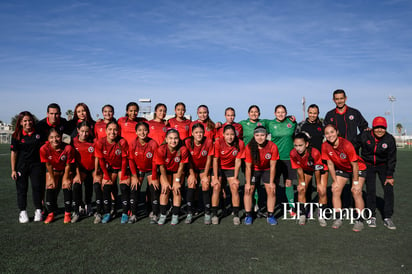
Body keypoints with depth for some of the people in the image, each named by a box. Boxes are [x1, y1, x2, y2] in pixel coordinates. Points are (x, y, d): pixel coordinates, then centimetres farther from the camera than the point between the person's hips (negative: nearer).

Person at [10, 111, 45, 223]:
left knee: (37, 187, 2)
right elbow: (14, 153, -1)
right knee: (22, 188, 5)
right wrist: (13, 170, -3)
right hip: (21, 166, 0)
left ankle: (38, 211, 14)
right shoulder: (16, 135, -3)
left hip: (36, 164, 0)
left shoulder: (38, 132, -1)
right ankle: (22, 212, 17)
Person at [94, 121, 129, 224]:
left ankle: (125, 213, -3)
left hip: (121, 167, -2)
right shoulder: (100, 143, -19)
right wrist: (107, 176, -8)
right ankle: (107, 213, 6)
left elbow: (124, 160, -14)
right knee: (106, 187, -7)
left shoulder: (122, 142, -24)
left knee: (125, 188, -13)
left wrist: (122, 177, -12)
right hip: (109, 167, 2)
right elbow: (101, 161, -9)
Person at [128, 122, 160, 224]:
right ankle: (133, 214, 7)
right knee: (134, 190, -5)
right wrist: (134, 176, -7)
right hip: (138, 169, 2)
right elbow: (131, 161, -5)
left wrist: (154, 178, -11)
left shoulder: (153, 144, -20)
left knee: (154, 189, -9)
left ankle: (155, 215, 3)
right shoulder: (133, 144, -15)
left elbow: (155, 162, -13)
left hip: (150, 170, -1)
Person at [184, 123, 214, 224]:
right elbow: (188, 160, -8)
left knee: (205, 185, -17)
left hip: (204, 168, 0)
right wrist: (192, 174, -13)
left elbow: (209, 159, -11)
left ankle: (207, 213, -6)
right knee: (191, 184, -19)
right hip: (192, 168, 1)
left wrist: (205, 175, -12)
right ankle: (189, 213, -13)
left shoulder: (208, 141, -18)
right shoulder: (187, 142, -17)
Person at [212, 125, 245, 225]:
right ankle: (214, 215, -2)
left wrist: (235, 177, -12)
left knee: (235, 188, -10)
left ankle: (236, 215, 2)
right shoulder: (218, 142, -23)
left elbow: (238, 161, -13)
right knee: (216, 188, -13)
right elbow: (215, 160, -18)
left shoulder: (240, 143, -20)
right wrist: (215, 178, -18)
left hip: (231, 168, 1)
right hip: (218, 168, -1)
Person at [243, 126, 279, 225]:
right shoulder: (249, 147, -25)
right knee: (248, 190, -5)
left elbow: (272, 166, -15)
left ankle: (270, 216, 6)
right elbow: (248, 167, -17)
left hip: (267, 170, 0)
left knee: (271, 191, -7)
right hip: (254, 170, 0)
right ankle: (248, 215, 9)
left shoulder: (272, 146, -25)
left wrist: (271, 182, -12)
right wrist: (248, 183, -14)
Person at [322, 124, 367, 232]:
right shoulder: (325, 146, -19)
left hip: (358, 168, -4)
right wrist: (335, 181, -5)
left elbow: (355, 165, -23)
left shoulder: (347, 145, -32)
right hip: (341, 169, 4)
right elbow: (330, 164, -8)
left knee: (356, 192, -16)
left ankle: (359, 220, -3)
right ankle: (338, 218, 4)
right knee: (335, 190, -7)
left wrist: (356, 183, -18)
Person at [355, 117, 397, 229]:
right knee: (370, 190, -6)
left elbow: (391, 159, -9)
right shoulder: (364, 136, -18)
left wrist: (389, 176, -10)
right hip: (368, 165, -1)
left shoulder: (390, 139, -16)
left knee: (389, 189, -7)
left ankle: (387, 218, 5)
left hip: (383, 166, 1)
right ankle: (371, 216, 9)